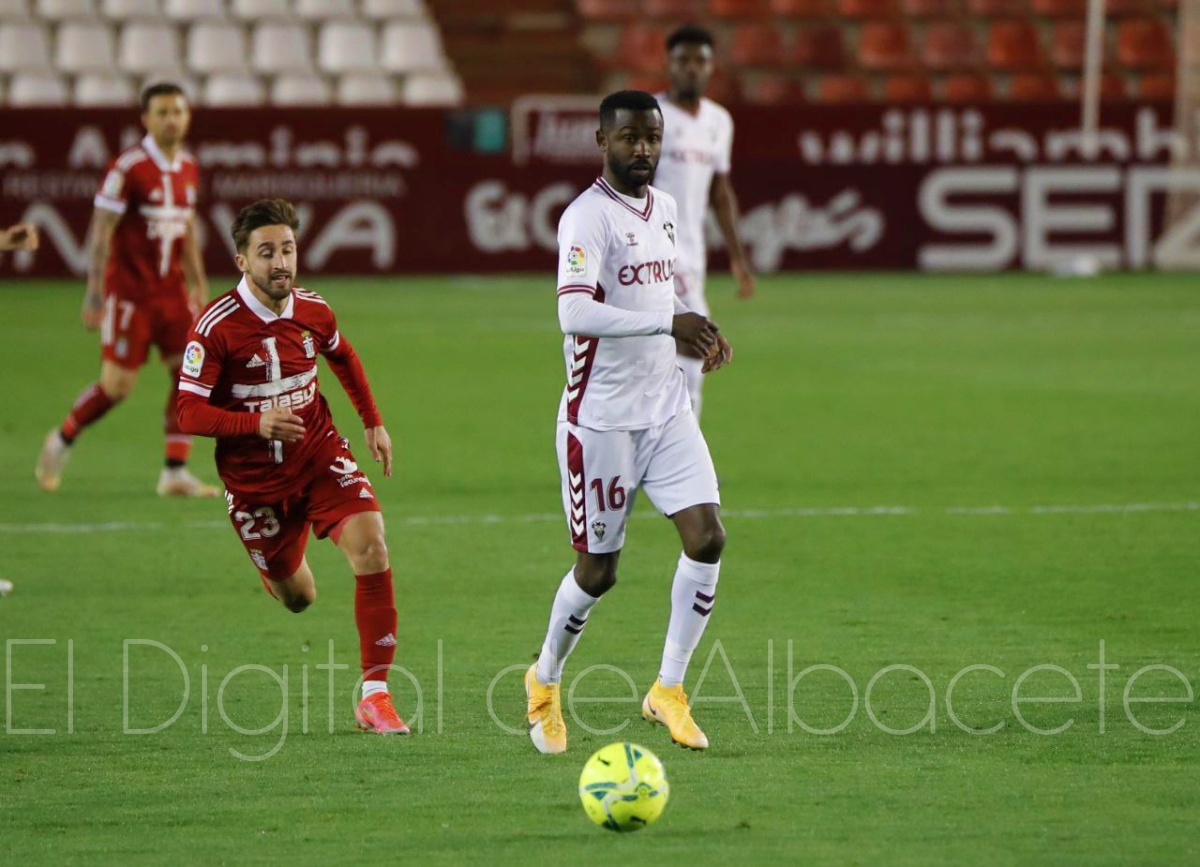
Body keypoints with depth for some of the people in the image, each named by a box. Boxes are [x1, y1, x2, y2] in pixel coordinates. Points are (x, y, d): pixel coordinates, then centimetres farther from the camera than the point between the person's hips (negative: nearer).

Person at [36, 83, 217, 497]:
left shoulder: (188, 168, 7)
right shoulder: (128, 167, -14)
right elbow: (100, 232, -13)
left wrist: (198, 287, 18)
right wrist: (94, 293, -15)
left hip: (172, 290, 6)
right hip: (130, 291, -6)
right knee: (117, 385, -4)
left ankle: (175, 472, 2)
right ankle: (61, 441, 20)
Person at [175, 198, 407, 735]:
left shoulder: (313, 312, -4)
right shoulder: (217, 327, -19)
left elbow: (342, 356, 20)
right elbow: (189, 413, -19)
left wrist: (373, 423, 19)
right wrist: (257, 423, -34)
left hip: (319, 455, 3)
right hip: (253, 478, -3)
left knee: (370, 548, -21)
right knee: (297, 597, 9)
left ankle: (374, 694, -15)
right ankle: (282, 568, 52)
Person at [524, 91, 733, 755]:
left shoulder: (663, 209, 11)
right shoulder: (586, 217, -16)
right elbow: (575, 312, -30)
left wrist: (697, 333, 8)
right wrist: (667, 323, -35)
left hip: (667, 412, 7)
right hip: (601, 420, -7)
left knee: (707, 537, -8)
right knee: (598, 570, 2)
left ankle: (668, 690, 3)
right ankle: (545, 682, 29)